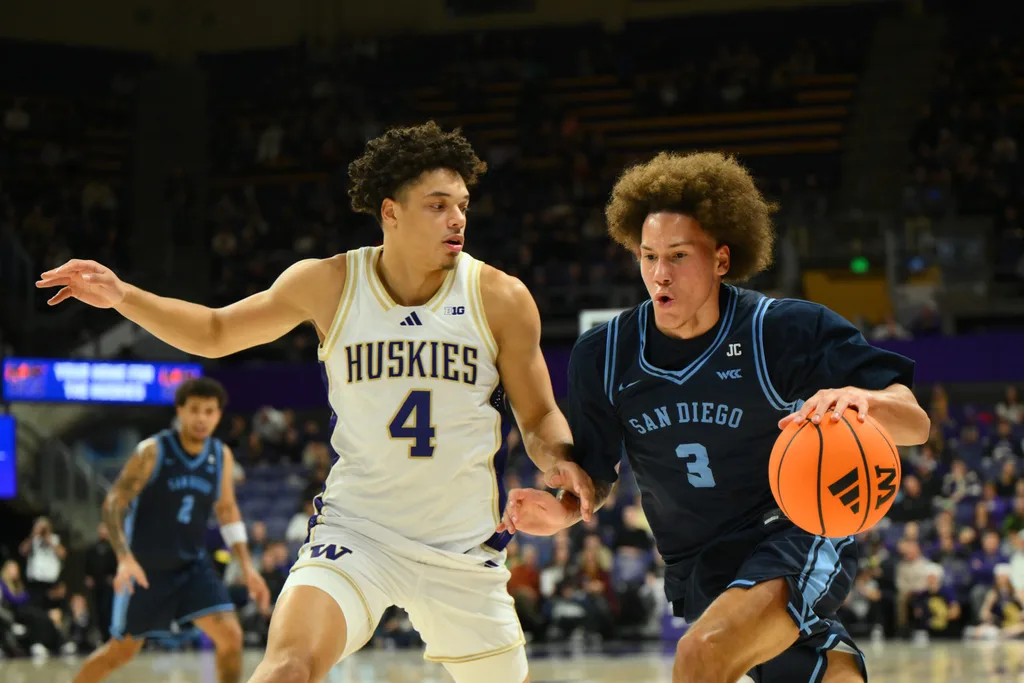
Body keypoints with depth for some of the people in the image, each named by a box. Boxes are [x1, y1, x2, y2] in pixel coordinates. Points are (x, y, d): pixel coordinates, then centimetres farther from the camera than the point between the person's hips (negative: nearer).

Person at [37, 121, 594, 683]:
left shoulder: (500, 299, -8)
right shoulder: (329, 285, -7)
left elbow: (539, 416, 2)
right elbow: (217, 333, 8)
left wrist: (560, 461, -20)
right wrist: (122, 297, -6)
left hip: (464, 548, 2)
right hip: (356, 529, -2)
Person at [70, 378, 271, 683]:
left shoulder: (222, 456, -2)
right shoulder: (152, 452, -16)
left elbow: (227, 511, 12)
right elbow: (113, 504, -16)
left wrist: (247, 566, 4)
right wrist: (125, 558, -30)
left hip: (193, 564, 4)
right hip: (147, 568, -4)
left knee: (230, 636, -14)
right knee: (122, 650, 7)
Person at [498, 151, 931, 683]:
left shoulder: (786, 331, -13)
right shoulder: (602, 358, -3)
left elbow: (914, 425, -16)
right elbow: (595, 476, 10)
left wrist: (861, 400, -39)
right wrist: (564, 511, -14)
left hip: (797, 539, -5)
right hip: (698, 571, 5)